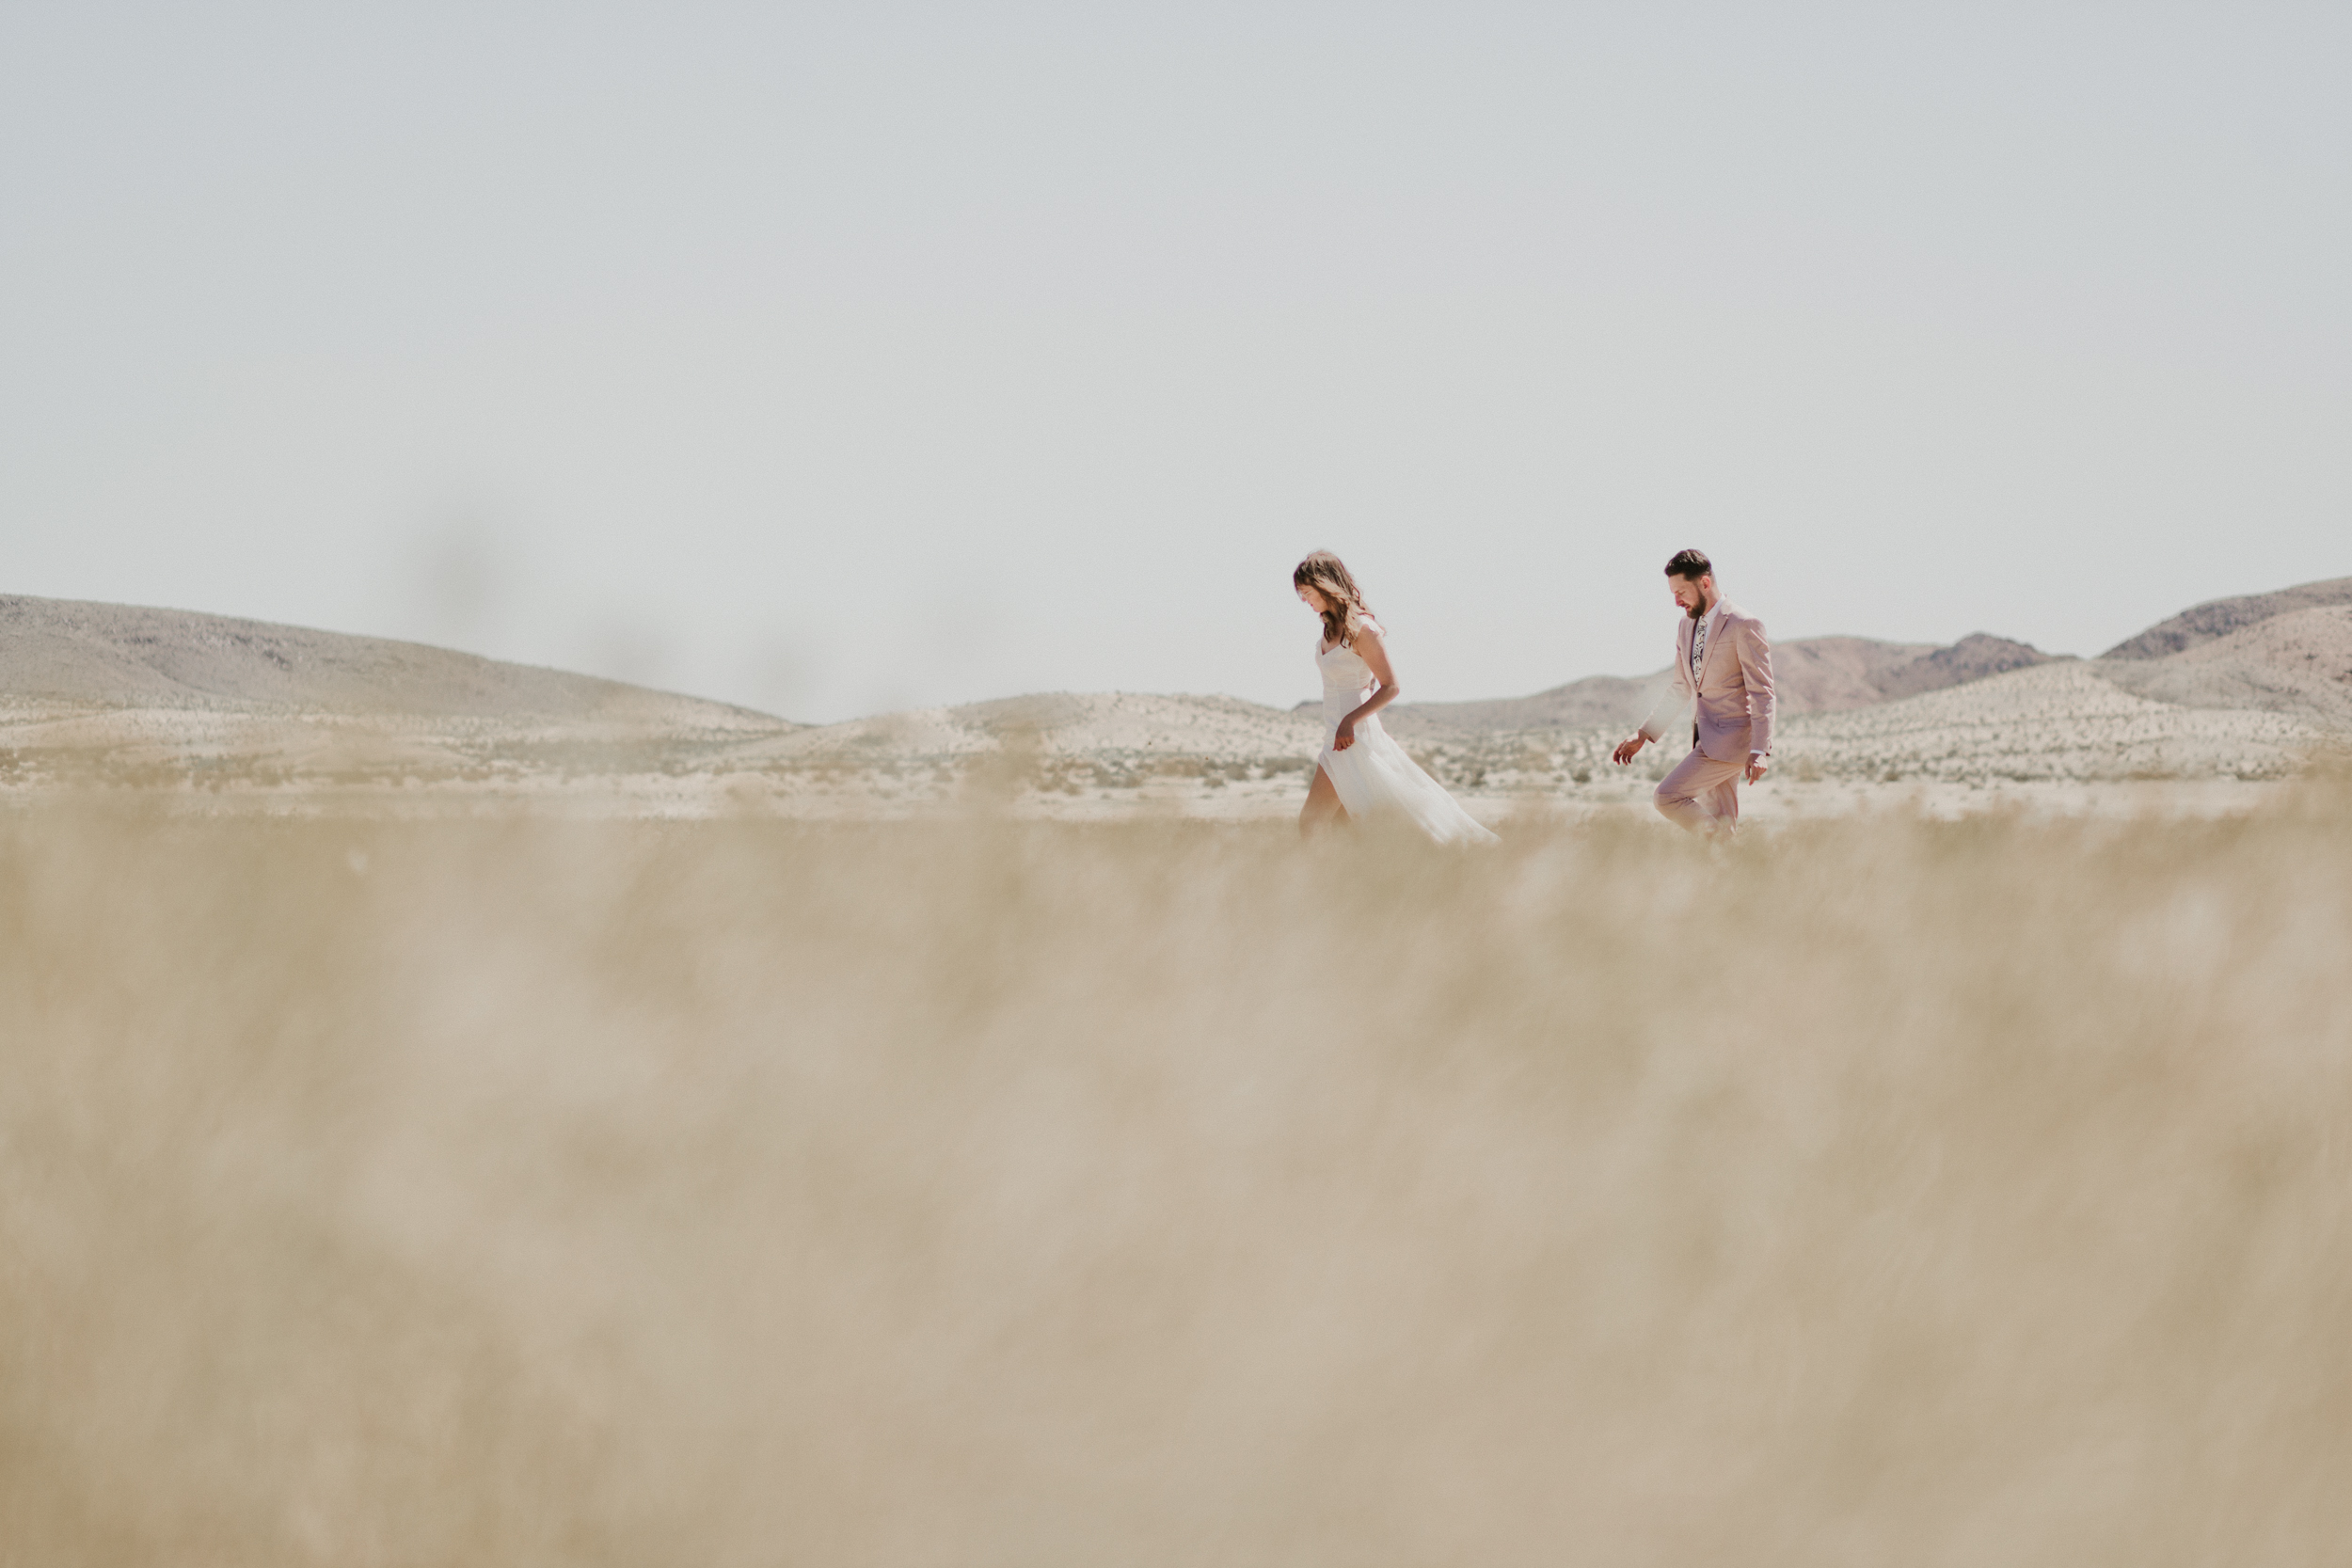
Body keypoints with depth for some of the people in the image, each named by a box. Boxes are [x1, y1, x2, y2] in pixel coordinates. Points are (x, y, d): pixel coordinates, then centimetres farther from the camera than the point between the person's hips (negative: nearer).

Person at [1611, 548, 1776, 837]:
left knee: (1667, 796, -18)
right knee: (1719, 826, 7)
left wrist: (1760, 751, -22)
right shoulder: (1687, 627, 13)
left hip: (1730, 737, -8)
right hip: (1708, 739, 8)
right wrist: (1642, 736, 18)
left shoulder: (1743, 626, -12)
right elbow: (1681, 689, 23)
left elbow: (1762, 693, -14)